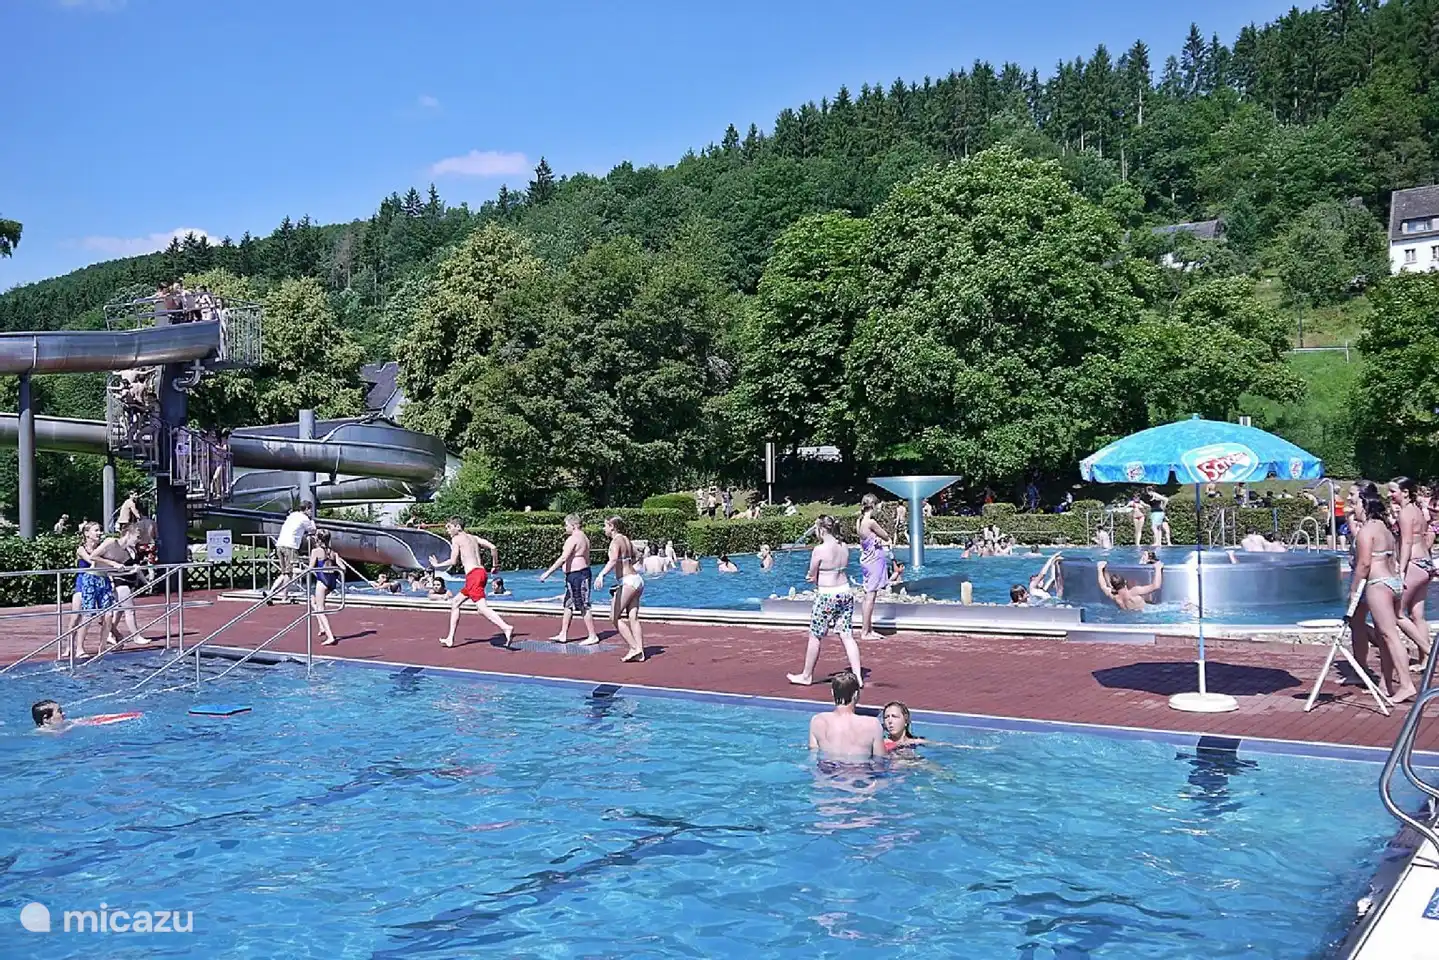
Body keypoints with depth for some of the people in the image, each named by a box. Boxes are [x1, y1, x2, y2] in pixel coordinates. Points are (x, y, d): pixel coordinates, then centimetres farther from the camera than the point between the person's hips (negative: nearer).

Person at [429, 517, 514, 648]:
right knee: (455, 603, 20)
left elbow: (453, 561, -6)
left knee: (482, 608, -17)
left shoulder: (456, 539, 1)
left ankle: (506, 628, -35)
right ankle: (450, 639, 22)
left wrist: (437, 565, 10)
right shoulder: (474, 538, 20)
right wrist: (495, 565, 21)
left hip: (473, 574, -9)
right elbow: (493, 547, 11)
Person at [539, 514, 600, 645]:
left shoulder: (573, 539, -16)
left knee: (584, 606, -5)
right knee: (568, 605, 15)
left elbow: (563, 558, -23)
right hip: (583, 572, 11)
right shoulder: (584, 537, 15)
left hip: (576, 575, -11)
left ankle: (592, 636, 0)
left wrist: (548, 572, -21)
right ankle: (563, 635, 20)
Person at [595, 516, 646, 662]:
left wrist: (601, 575, -43)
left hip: (628, 582, -9)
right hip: (637, 579, 9)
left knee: (614, 617, -3)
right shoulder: (627, 540, 14)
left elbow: (613, 560, -31)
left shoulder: (616, 541, -12)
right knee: (633, 618, 8)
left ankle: (634, 648, -5)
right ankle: (640, 653, 5)